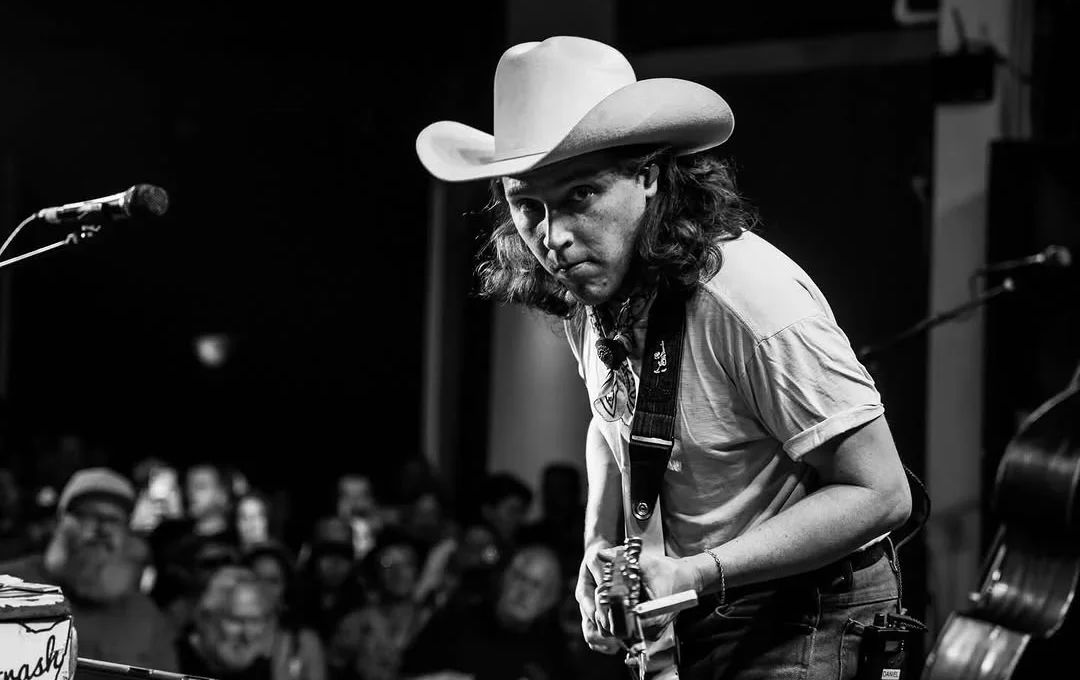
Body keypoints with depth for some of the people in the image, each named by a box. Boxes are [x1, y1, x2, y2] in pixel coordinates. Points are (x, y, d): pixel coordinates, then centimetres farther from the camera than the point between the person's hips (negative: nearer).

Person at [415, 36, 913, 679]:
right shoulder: (584, 286, -3)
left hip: (805, 627, -6)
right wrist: (600, 550, 2)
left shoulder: (751, 301, -27)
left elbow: (880, 494, -23)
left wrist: (697, 573, -29)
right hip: (686, 627, 7)